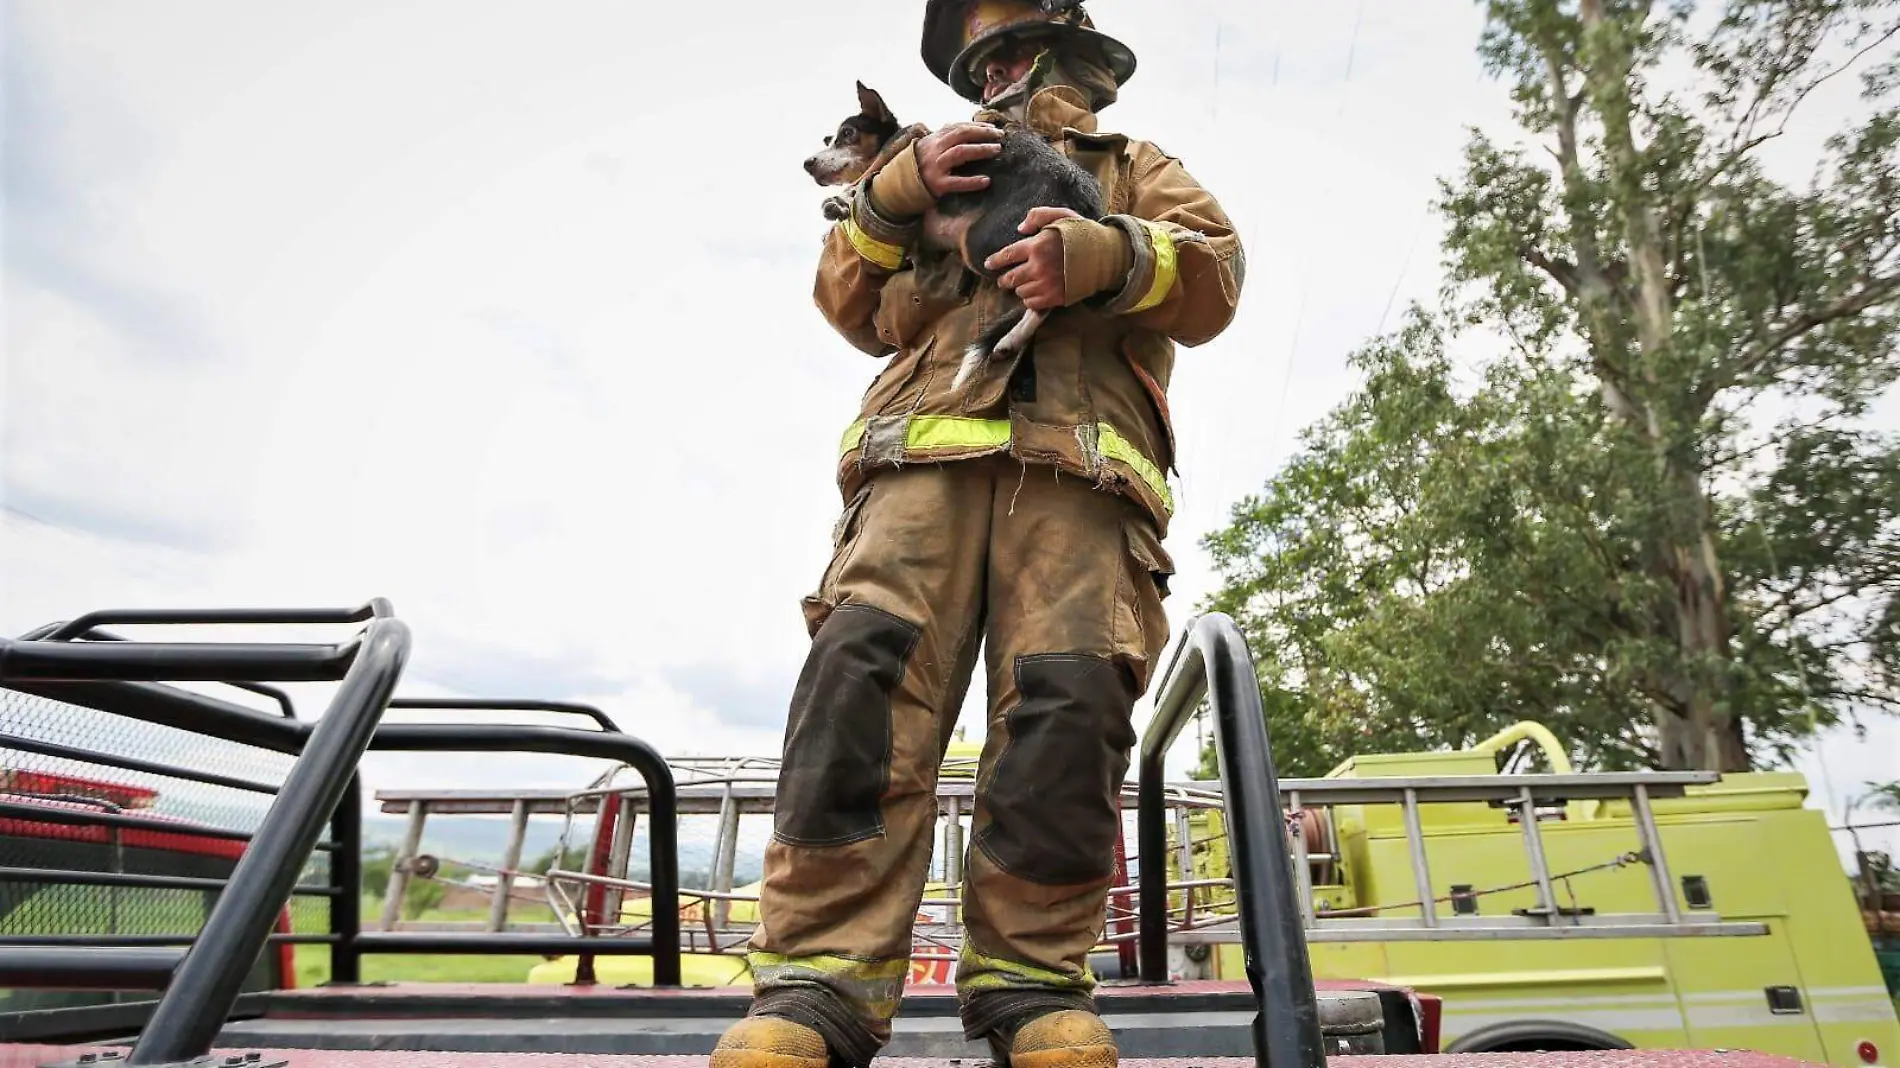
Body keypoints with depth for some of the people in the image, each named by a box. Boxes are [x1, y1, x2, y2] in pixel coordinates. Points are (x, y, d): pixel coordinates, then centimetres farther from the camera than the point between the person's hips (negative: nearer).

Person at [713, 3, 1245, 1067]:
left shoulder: (1136, 170, 33)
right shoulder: (944, 171, 38)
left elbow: (1216, 276, 12)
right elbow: (851, 306, 25)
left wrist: (1101, 257, -8)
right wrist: (896, 194, 8)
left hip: (1081, 466, -1)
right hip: (927, 453, 2)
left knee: (1072, 694, -21)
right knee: (865, 670, -21)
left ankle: (1031, 978, -11)